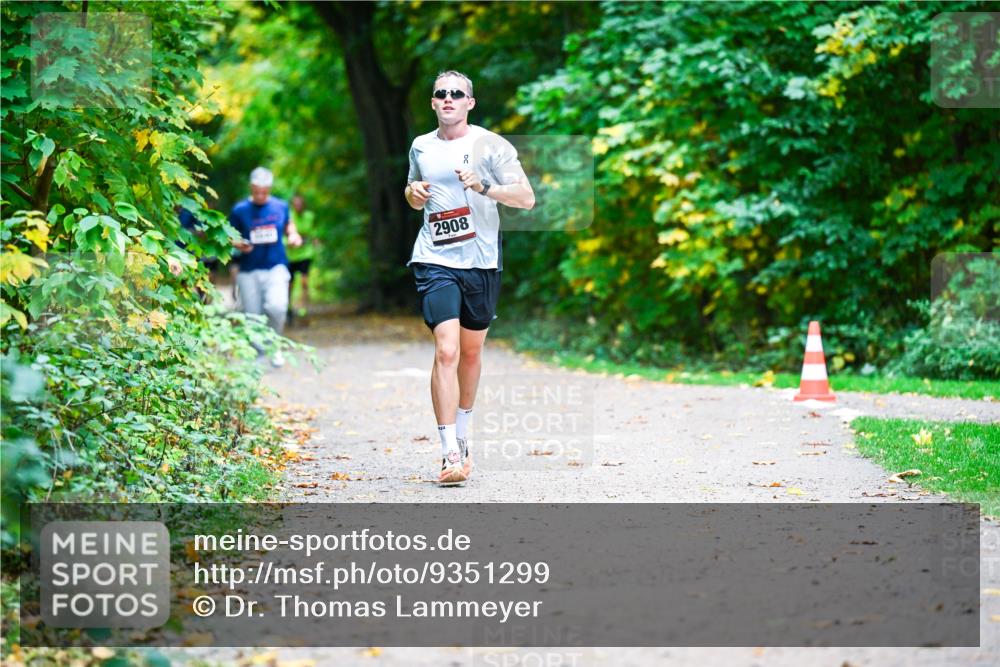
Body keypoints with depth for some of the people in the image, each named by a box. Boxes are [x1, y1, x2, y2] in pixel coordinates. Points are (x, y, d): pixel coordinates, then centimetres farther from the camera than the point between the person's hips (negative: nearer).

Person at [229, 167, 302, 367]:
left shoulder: (281, 206, 5)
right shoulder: (239, 210, 0)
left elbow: (288, 224, 24)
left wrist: (293, 235, 3)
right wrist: (239, 245, -15)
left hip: (276, 268, 0)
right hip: (249, 271, 0)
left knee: (277, 307, -22)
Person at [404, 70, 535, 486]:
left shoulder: (490, 145, -1)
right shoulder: (421, 147, 11)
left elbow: (526, 198, -6)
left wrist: (483, 187, -21)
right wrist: (413, 192, 3)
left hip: (482, 261, 0)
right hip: (435, 261, 0)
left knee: (471, 351, 12)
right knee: (446, 350, -15)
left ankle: (462, 434, 34)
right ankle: (451, 453, -17)